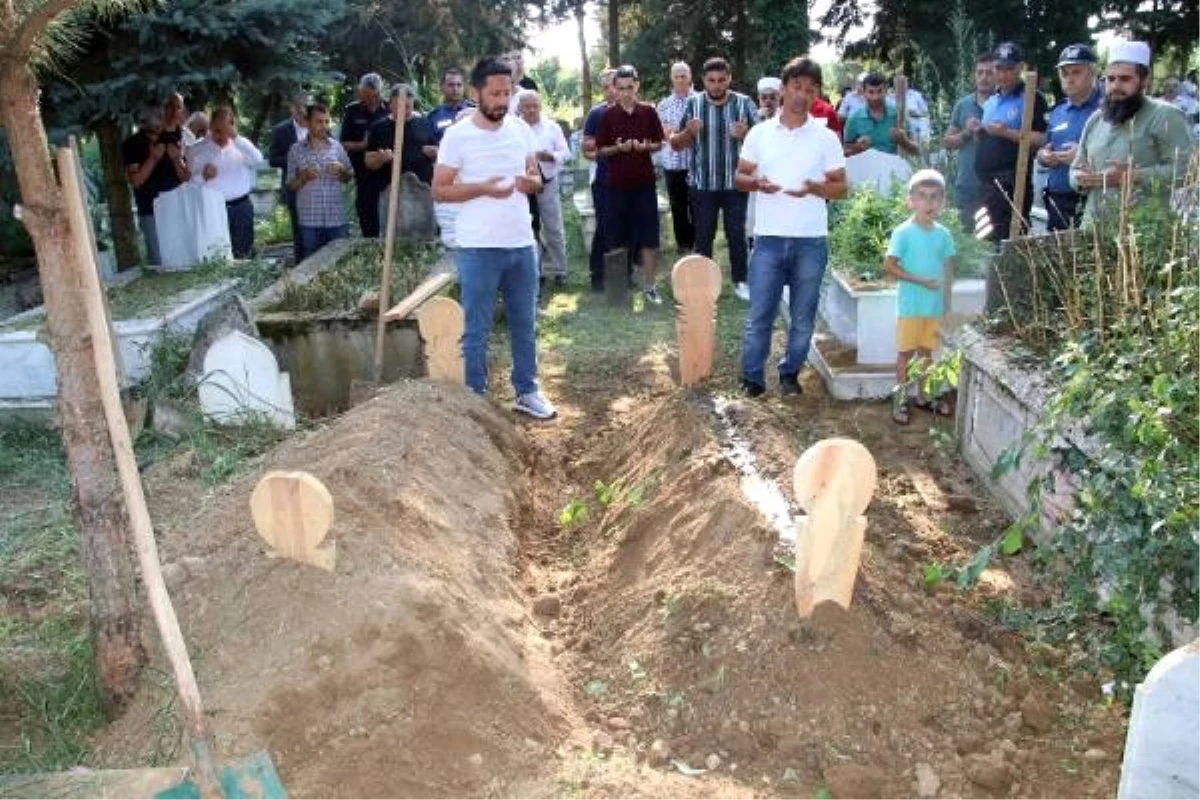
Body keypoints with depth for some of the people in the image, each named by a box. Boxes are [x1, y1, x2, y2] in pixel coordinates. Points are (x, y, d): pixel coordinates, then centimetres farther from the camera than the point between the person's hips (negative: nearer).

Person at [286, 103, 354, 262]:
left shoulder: (337, 147, 6)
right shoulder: (296, 150, 2)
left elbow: (349, 178, 14)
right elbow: (291, 185, 4)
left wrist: (342, 170, -8)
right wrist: (304, 176, -16)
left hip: (337, 219, 1)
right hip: (309, 221, -1)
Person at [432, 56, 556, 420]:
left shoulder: (521, 129, 6)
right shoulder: (458, 135, -8)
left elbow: (535, 176, 14)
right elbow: (439, 190, -7)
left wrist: (531, 182, -10)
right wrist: (483, 188, -21)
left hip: (522, 244, 5)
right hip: (478, 248, -5)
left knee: (525, 322, 14)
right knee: (477, 328, 4)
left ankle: (526, 392, 28)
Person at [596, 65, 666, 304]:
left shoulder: (648, 112, 3)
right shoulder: (608, 115, 2)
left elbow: (659, 145, 9)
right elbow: (600, 150, 4)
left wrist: (645, 146, -12)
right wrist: (618, 148, -15)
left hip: (644, 182, 1)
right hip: (616, 184, 0)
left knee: (649, 238, 1)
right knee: (617, 239, 3)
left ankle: (649, 287, 10)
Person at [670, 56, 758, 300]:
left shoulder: (744, 103, -3)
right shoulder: (693, 104, -1)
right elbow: (675, 144, 3)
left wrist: (746, 134, -22)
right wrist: (688, 132, -18)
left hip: (735, 183, -1)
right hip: (702, 184, 1)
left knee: (737, 234, 6)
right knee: (703, 235, 9)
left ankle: (740, 281, 19)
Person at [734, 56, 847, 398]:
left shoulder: (826, 138, 2)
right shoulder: (760, 133, 4)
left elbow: (841, 188, 4)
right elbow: (740, 177, 9)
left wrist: (812, 187, -16)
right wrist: (757, 183, -14)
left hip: (811, 241, 1)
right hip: (769, 238, 0)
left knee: (803, 315, 9)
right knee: (759, 313, 1)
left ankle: (790, 374, 24)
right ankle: (752, 377, 13)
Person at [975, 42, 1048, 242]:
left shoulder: (1031, 98, -4)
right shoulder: (990, 101, 19)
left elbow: (1042, 139, -13)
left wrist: (1007, 132, -21)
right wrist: (978, 130, 9)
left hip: (1012, 185, -7)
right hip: (986, 182, 7)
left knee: (1008, 241, -10)